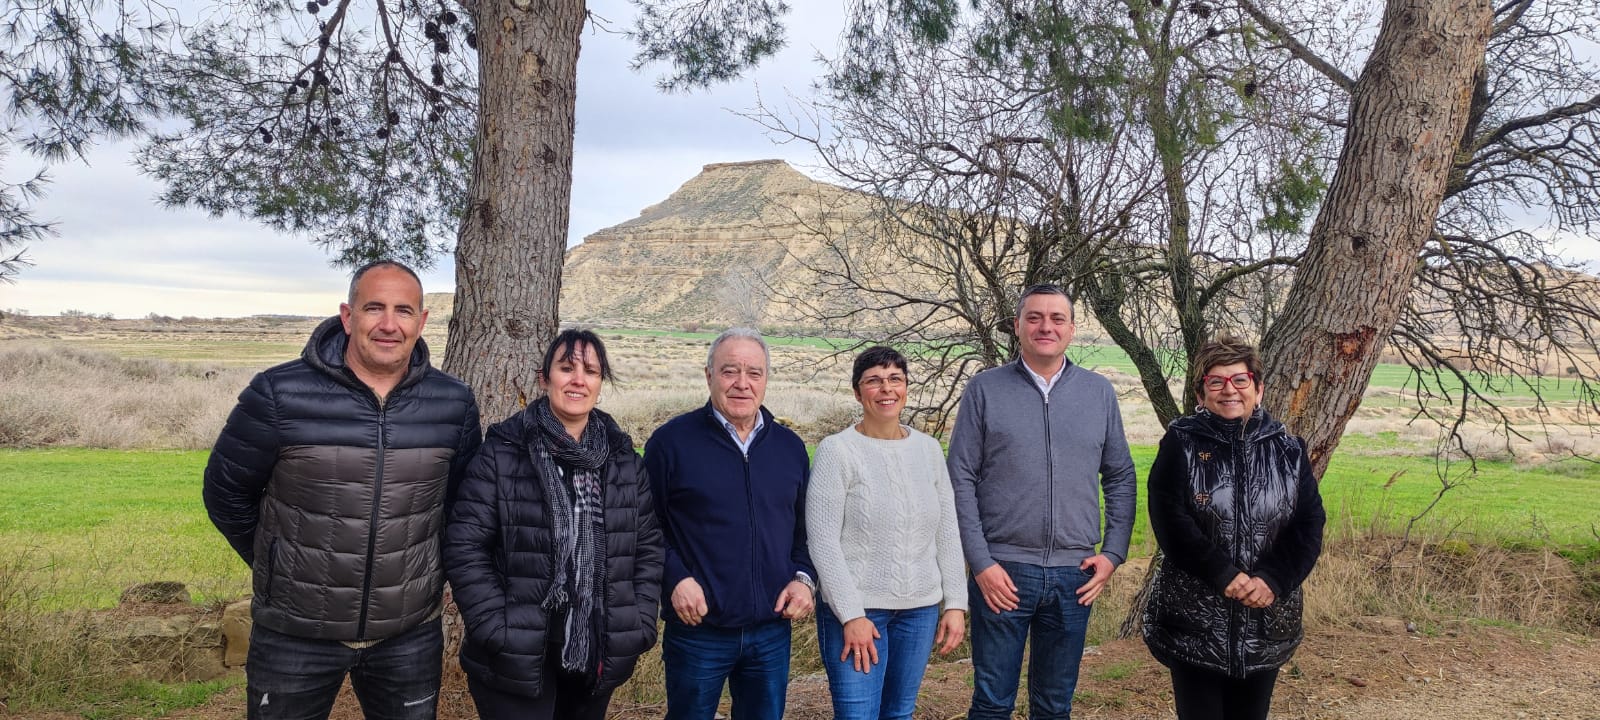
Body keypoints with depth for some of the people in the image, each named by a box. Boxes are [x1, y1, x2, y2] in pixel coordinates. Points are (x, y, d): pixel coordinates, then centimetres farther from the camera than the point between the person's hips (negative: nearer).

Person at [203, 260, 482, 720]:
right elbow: (226, 491, 1)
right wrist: (280, 569, 6)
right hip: (294, 635, -2)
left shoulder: (454, 405, -5)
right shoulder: (279, 395, -12)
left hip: (410, 638, 2)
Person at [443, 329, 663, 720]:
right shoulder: (502, 452, -7)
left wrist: (640, 625, -1)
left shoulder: (625, 460, 5)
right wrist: (496, 631, -14)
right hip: (517, 659, -4)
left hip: (599, 655, 4)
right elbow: (464, 546, -9)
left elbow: (649, 547, 8)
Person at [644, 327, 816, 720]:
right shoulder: (671, 441, -6)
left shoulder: (790, 447, 7)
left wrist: (804, 578, -1)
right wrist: (675, 578, -15)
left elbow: (806, 527, 15)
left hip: (772, 632, 4)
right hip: (697, 631, -4)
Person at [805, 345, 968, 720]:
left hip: (921, 609, 5)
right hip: (855, 609, -4)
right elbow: (822, 541, -12)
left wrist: (956, 604, 4)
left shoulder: (929, 449, 6)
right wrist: (851, 615, -15)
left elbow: (947, 533, 9)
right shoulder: (836, 450, -9)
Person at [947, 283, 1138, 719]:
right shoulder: (985, 389, -2)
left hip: (1075, 573, 3)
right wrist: (980, 562, -9)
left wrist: (1113, 553, 2)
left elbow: (1121, 479, 11)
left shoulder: (1099, 393, 6)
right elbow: (961, 481, -4)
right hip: (1002, 570, -2)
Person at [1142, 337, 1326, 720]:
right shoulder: (1181, 443, -4)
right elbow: (1169, 520, -13)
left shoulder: (1288, 449, 5)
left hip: (1266, 621, 3)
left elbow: (1310, 526, -1)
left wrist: (1273, 580, -15)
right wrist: (1224, 575, -19)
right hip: (1194, 619, -3)